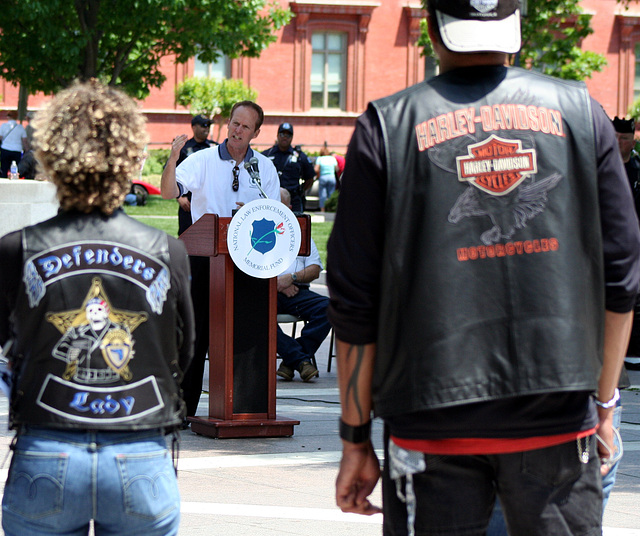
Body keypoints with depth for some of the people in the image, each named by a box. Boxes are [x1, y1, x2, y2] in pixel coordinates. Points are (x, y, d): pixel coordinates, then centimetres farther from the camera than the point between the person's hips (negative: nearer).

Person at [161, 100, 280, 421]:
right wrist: (173, 159, -25)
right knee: (197, 332, -2)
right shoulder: (203, 161, 2)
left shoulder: (266, 169, 10)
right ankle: (184, 408, 2)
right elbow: (169, 193, -10)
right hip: (206, 256, -2)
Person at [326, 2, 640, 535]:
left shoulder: (386, 125, 0)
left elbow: (355, 300, -1)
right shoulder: (580, 111, 4)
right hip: (560, 417, 1)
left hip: (432, 428, -1)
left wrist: (356, 437, 7)